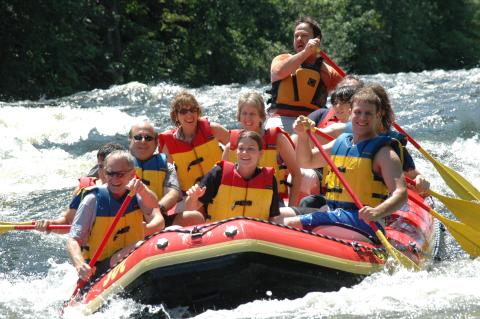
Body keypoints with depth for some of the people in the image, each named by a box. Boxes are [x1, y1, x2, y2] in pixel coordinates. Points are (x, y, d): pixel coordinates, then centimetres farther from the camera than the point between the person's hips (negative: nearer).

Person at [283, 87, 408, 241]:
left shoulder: (383, 152, -6)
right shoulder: (340, 143, 17)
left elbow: (401, 194, -17)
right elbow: (306, 161, 28)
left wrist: (376, 213, -36)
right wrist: (303, 136, 7)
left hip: (363, 222, -8)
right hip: (334, 215, 8)